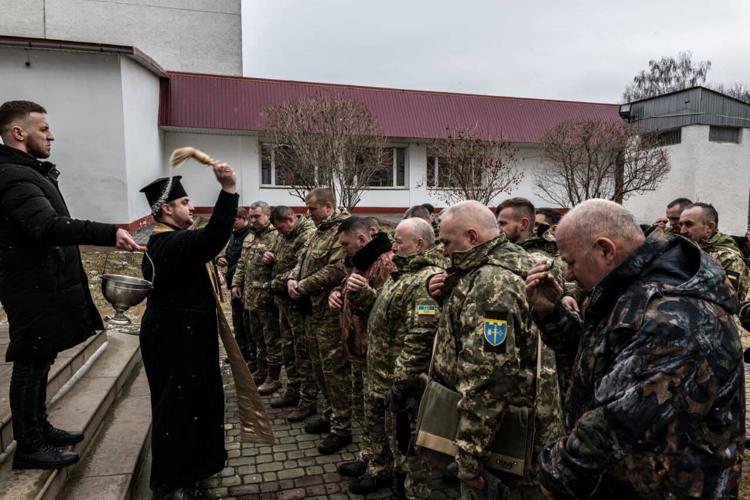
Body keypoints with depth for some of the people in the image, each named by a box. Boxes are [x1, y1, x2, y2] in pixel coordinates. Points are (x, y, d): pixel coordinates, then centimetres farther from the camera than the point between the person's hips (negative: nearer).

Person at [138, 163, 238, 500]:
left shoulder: (161, 243, 13)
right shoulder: (173, 243, -22)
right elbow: (215, 236, -40)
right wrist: (228, 190, -43)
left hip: (176, 335, 11)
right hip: (176, 339, -11)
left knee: (194, 399, 21)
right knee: (177, 406, 1)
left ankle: (194, 463, 37)